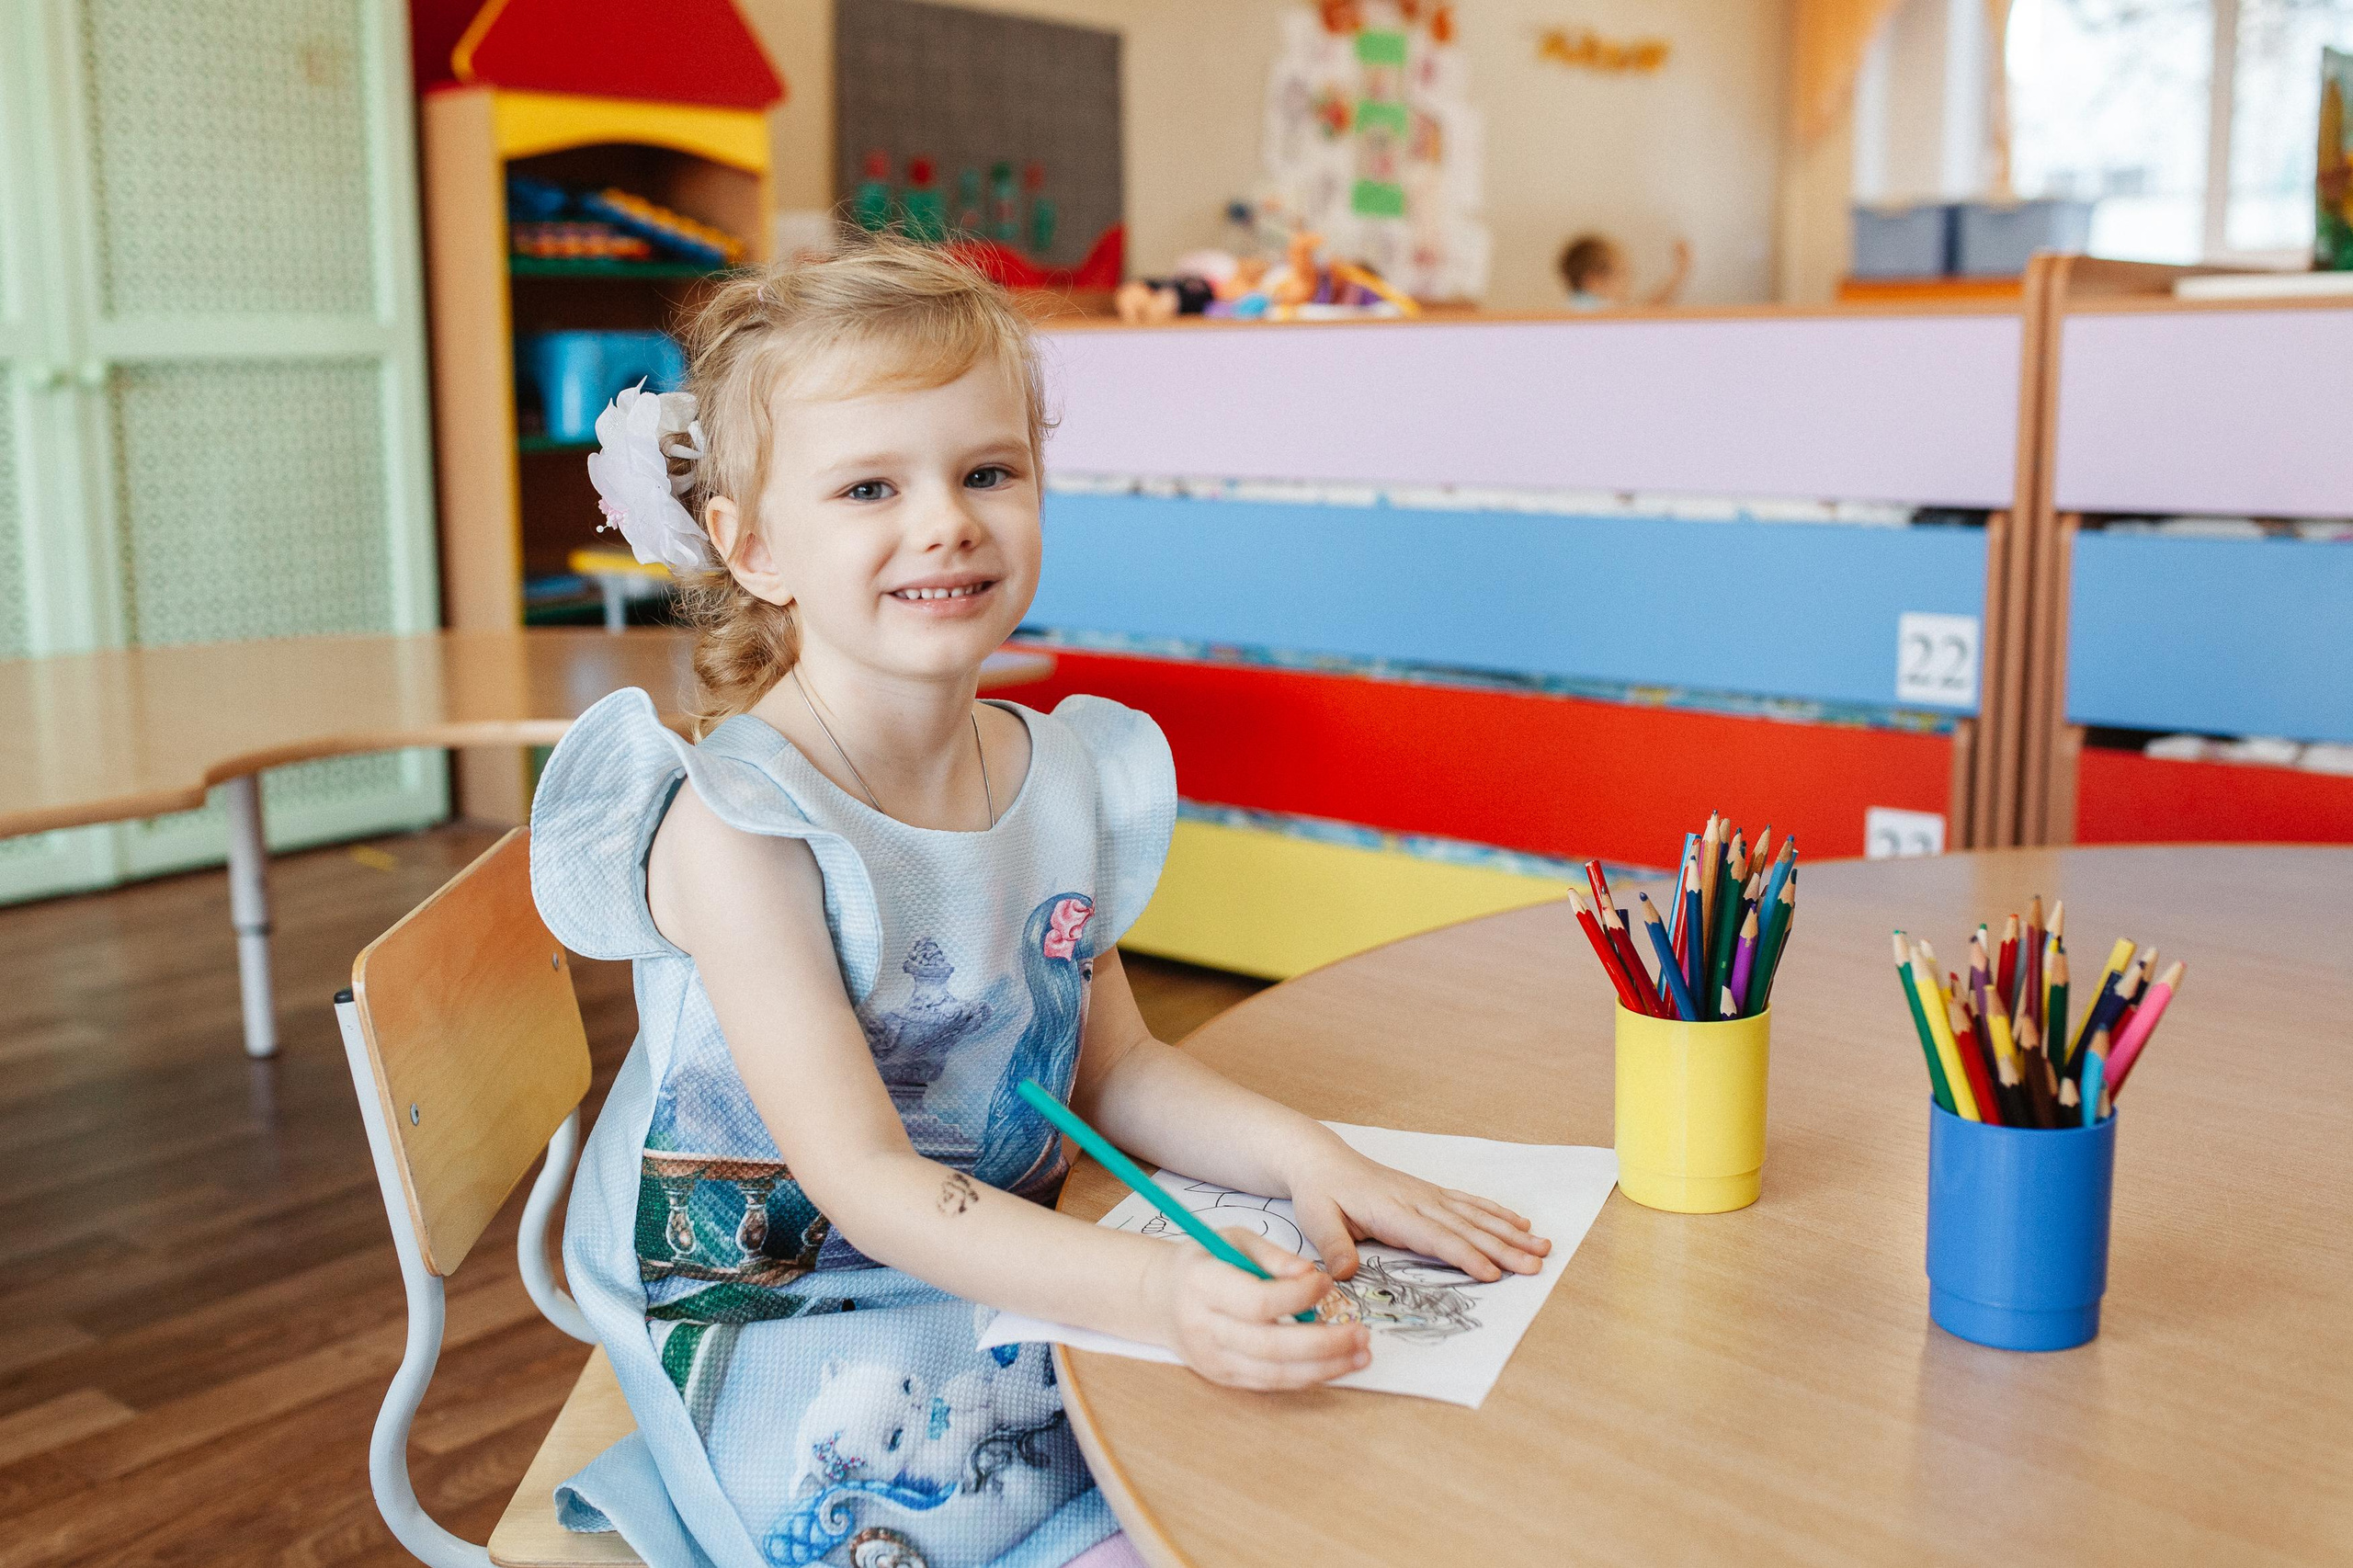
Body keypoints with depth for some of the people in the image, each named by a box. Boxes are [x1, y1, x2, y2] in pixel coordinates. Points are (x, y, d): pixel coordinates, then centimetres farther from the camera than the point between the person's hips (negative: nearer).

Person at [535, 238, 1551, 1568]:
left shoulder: (1063, 780, -2)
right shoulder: (737, 827, -23)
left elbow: (1118, 1068, 5)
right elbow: (863, 1181, -27)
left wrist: (1302, 1156, -14)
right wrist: (1150, 1289, -40)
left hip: (1009, 1279, 6)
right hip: (814, 1358, -6)